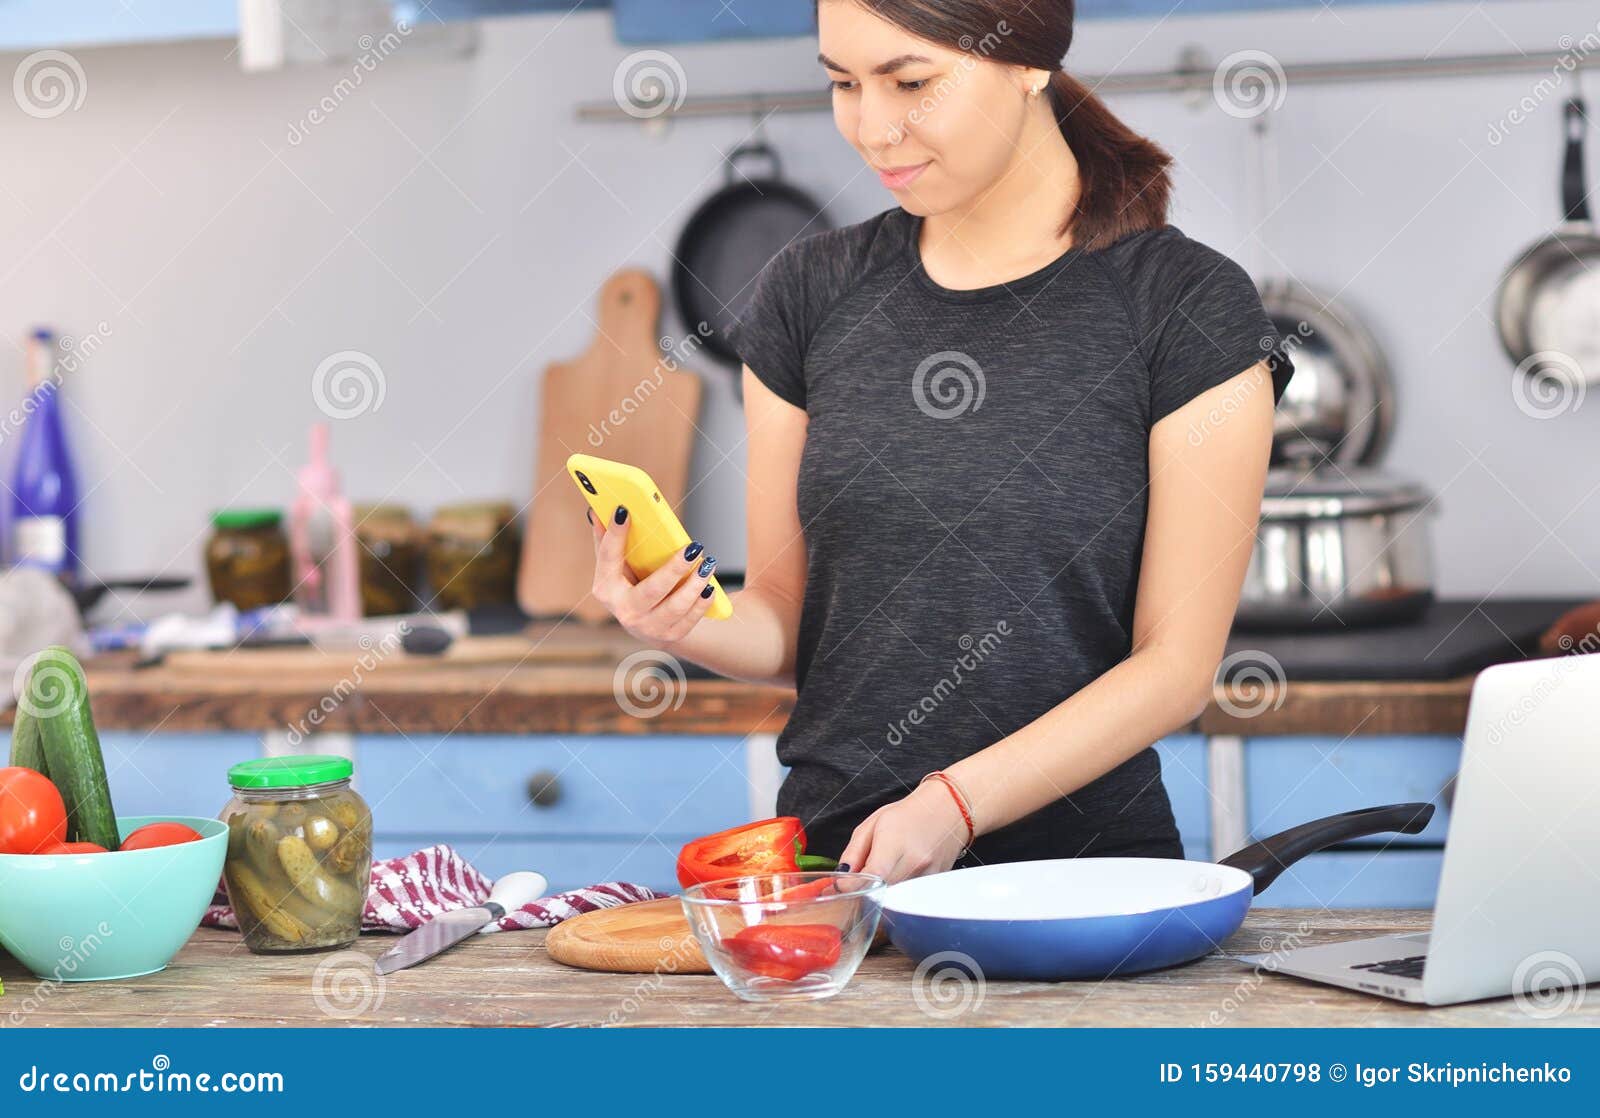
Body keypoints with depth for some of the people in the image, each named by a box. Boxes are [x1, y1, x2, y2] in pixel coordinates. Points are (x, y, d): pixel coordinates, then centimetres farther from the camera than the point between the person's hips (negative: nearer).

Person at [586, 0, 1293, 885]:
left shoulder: (1190, 310, -2)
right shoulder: (810, 295, 10)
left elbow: (1177, 664, -4)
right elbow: (786, 627, 14)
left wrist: (955, 803, -16)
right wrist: (687, 625, -9)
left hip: (1080, 864, -3)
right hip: (828, 858, 3)